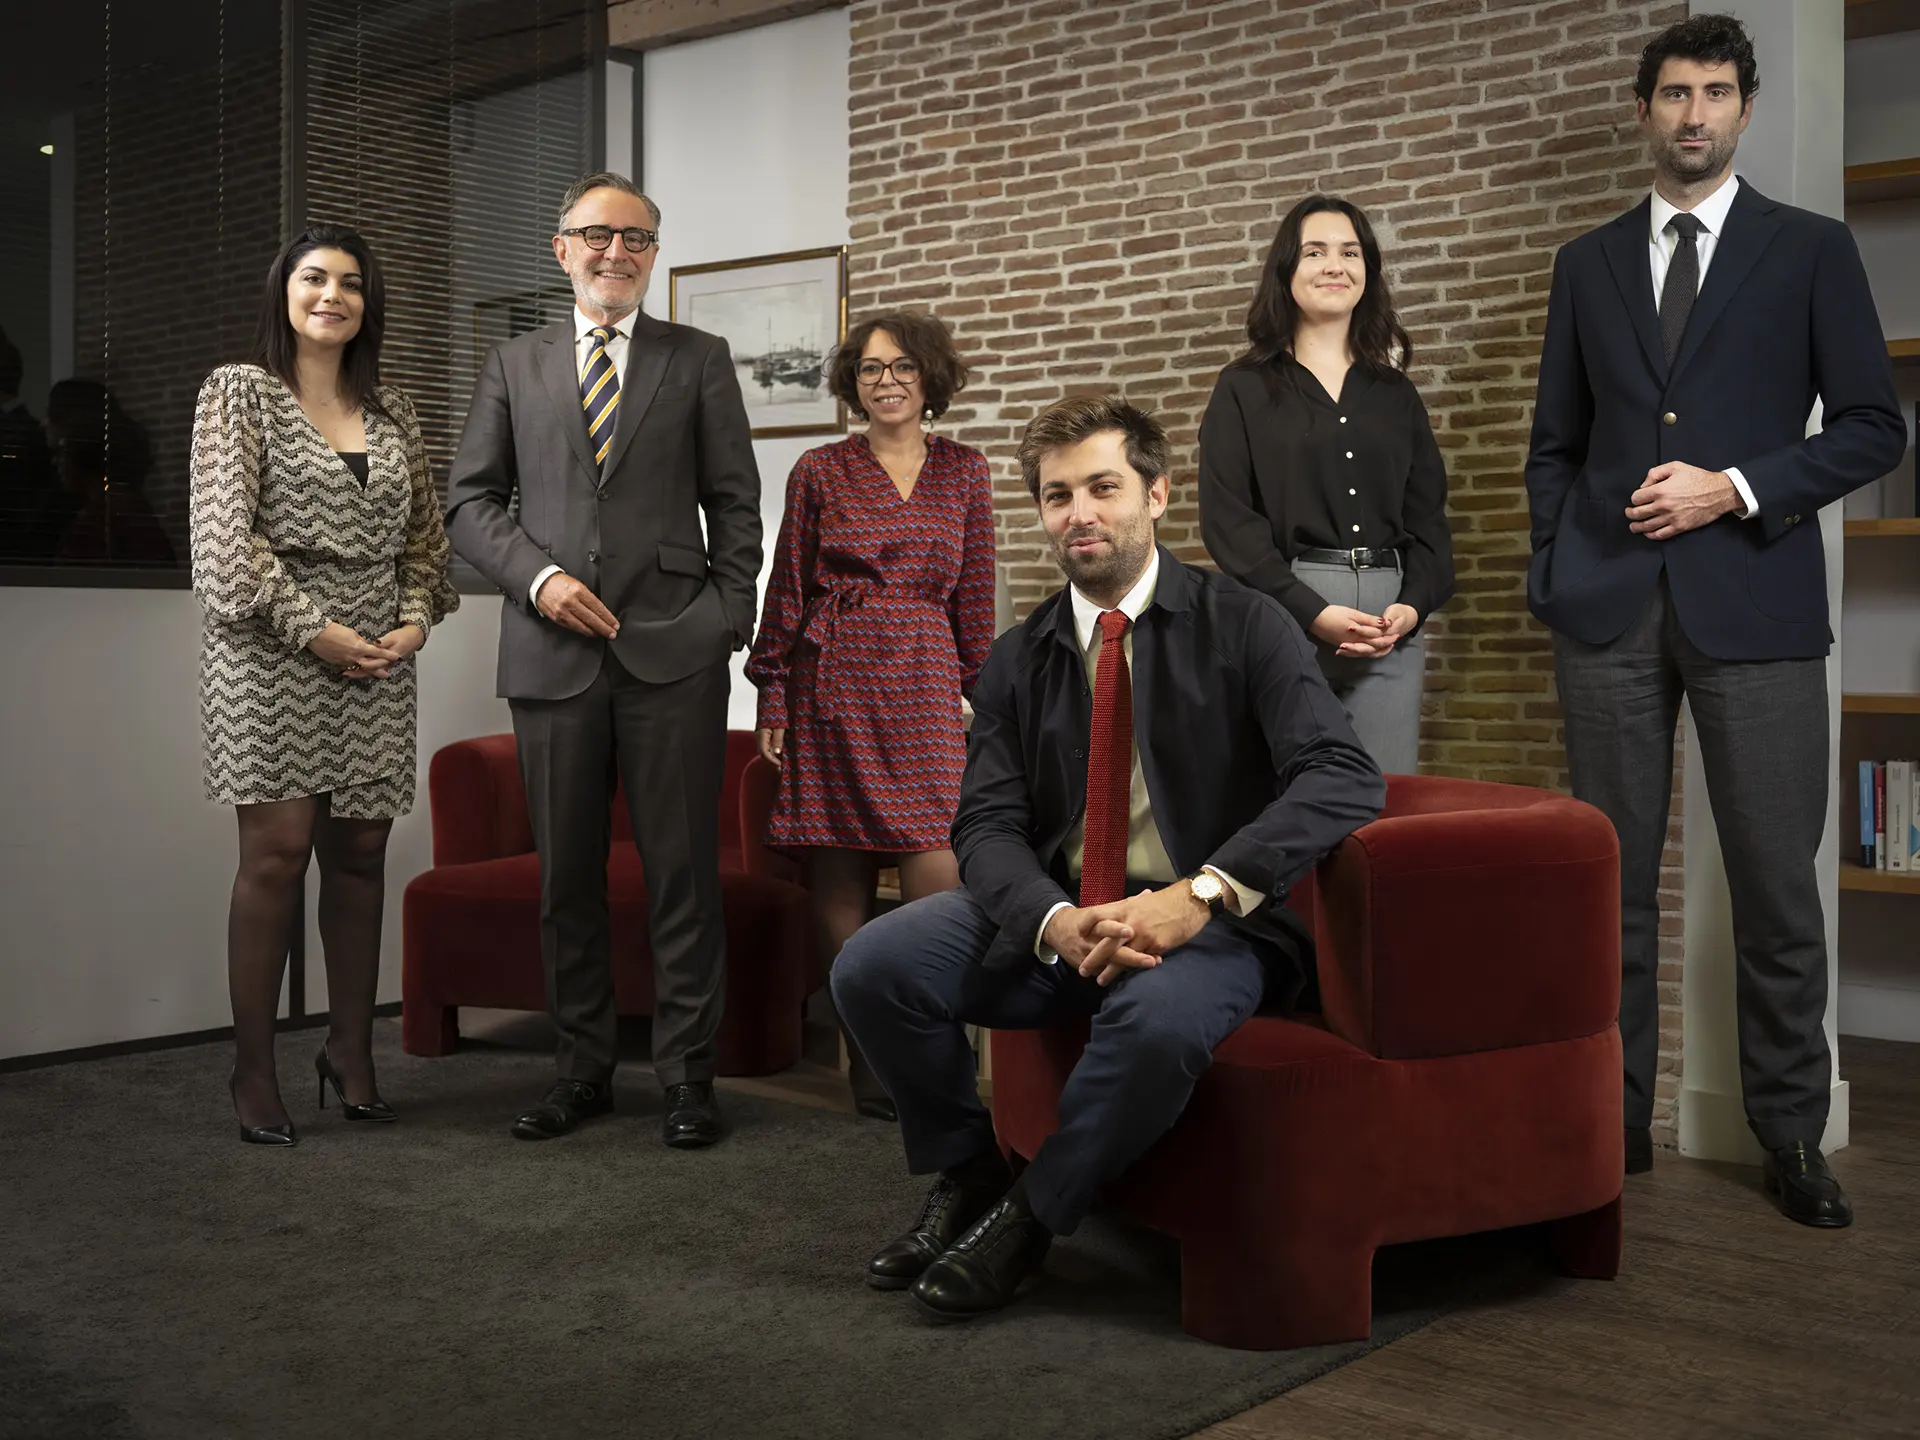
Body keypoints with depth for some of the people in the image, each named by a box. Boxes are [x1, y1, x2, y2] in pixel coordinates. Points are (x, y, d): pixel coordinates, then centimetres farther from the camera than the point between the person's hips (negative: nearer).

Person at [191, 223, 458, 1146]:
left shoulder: (390, 409, 16)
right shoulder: (238, 392, 2)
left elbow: (424, 529, 17)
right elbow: (226, 532, -7)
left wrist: (416, 619, 0)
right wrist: (314, 630, -12)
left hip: (378, 658, 5)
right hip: (273, 654, -4)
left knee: (359, 854, 5)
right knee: (276, 853, -7)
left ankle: (351, 1052, 16)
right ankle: (253, 1071, 2)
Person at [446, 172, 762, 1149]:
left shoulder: (699, 361, 11)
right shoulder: (514, 366, 15)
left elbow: (734, 502, 8)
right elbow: (470, 500, 10)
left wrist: (729, 618, -3)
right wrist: (538, 575, -6)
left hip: (674, 651, -2)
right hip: (553, 652, 2)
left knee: (683, 868, -1)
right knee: (565, 874, 7)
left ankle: (687, 1075, 9)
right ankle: (583, 1069, 19)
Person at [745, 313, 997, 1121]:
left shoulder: (964, 473, 12)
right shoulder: (820, 473, 6)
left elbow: (974, 597, 13)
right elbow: (787, 590, 7)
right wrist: (772, 698, 4)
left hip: (925, 688, 1)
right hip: (834, 683, -1)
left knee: (938, 880, -12)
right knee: (839, 880, 0)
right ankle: (866, 1055, 12)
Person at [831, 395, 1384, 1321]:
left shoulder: (1241, 626, -4)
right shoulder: (1017, 661, 9)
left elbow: (1344, 778, -17)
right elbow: (987, 826, 1)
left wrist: (1200, 894, -29)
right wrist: (1056, 921, -23)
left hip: (1213, 924, -4)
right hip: (1054, 916, 4)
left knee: (1162, 1015, -38)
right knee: (871, 966, -16)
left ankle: (1033, 1214, -11)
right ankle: (965, 1176, 8)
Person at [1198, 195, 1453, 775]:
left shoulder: (1396, 395, 18)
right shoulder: (1244, 390, 7)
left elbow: (1427, 515, 14)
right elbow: (1227, 518, -3)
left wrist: (1414, 604, -6)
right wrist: (1313, 612, -13)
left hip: (1392, 627, 3)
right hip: (1284, 619, -3)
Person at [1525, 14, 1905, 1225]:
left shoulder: (1812, 250, 7)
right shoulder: (1589, 264, 14)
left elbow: (1872, 427, 2)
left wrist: (1736, 489, -10)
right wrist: (1556, 574, 5)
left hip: (1754, 601, -2)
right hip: (1610, 610, 2)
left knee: (1778, 884, 0)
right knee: (1613, 877, 4)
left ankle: (1791, 1135, 12)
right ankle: (1616, 1116, 14)